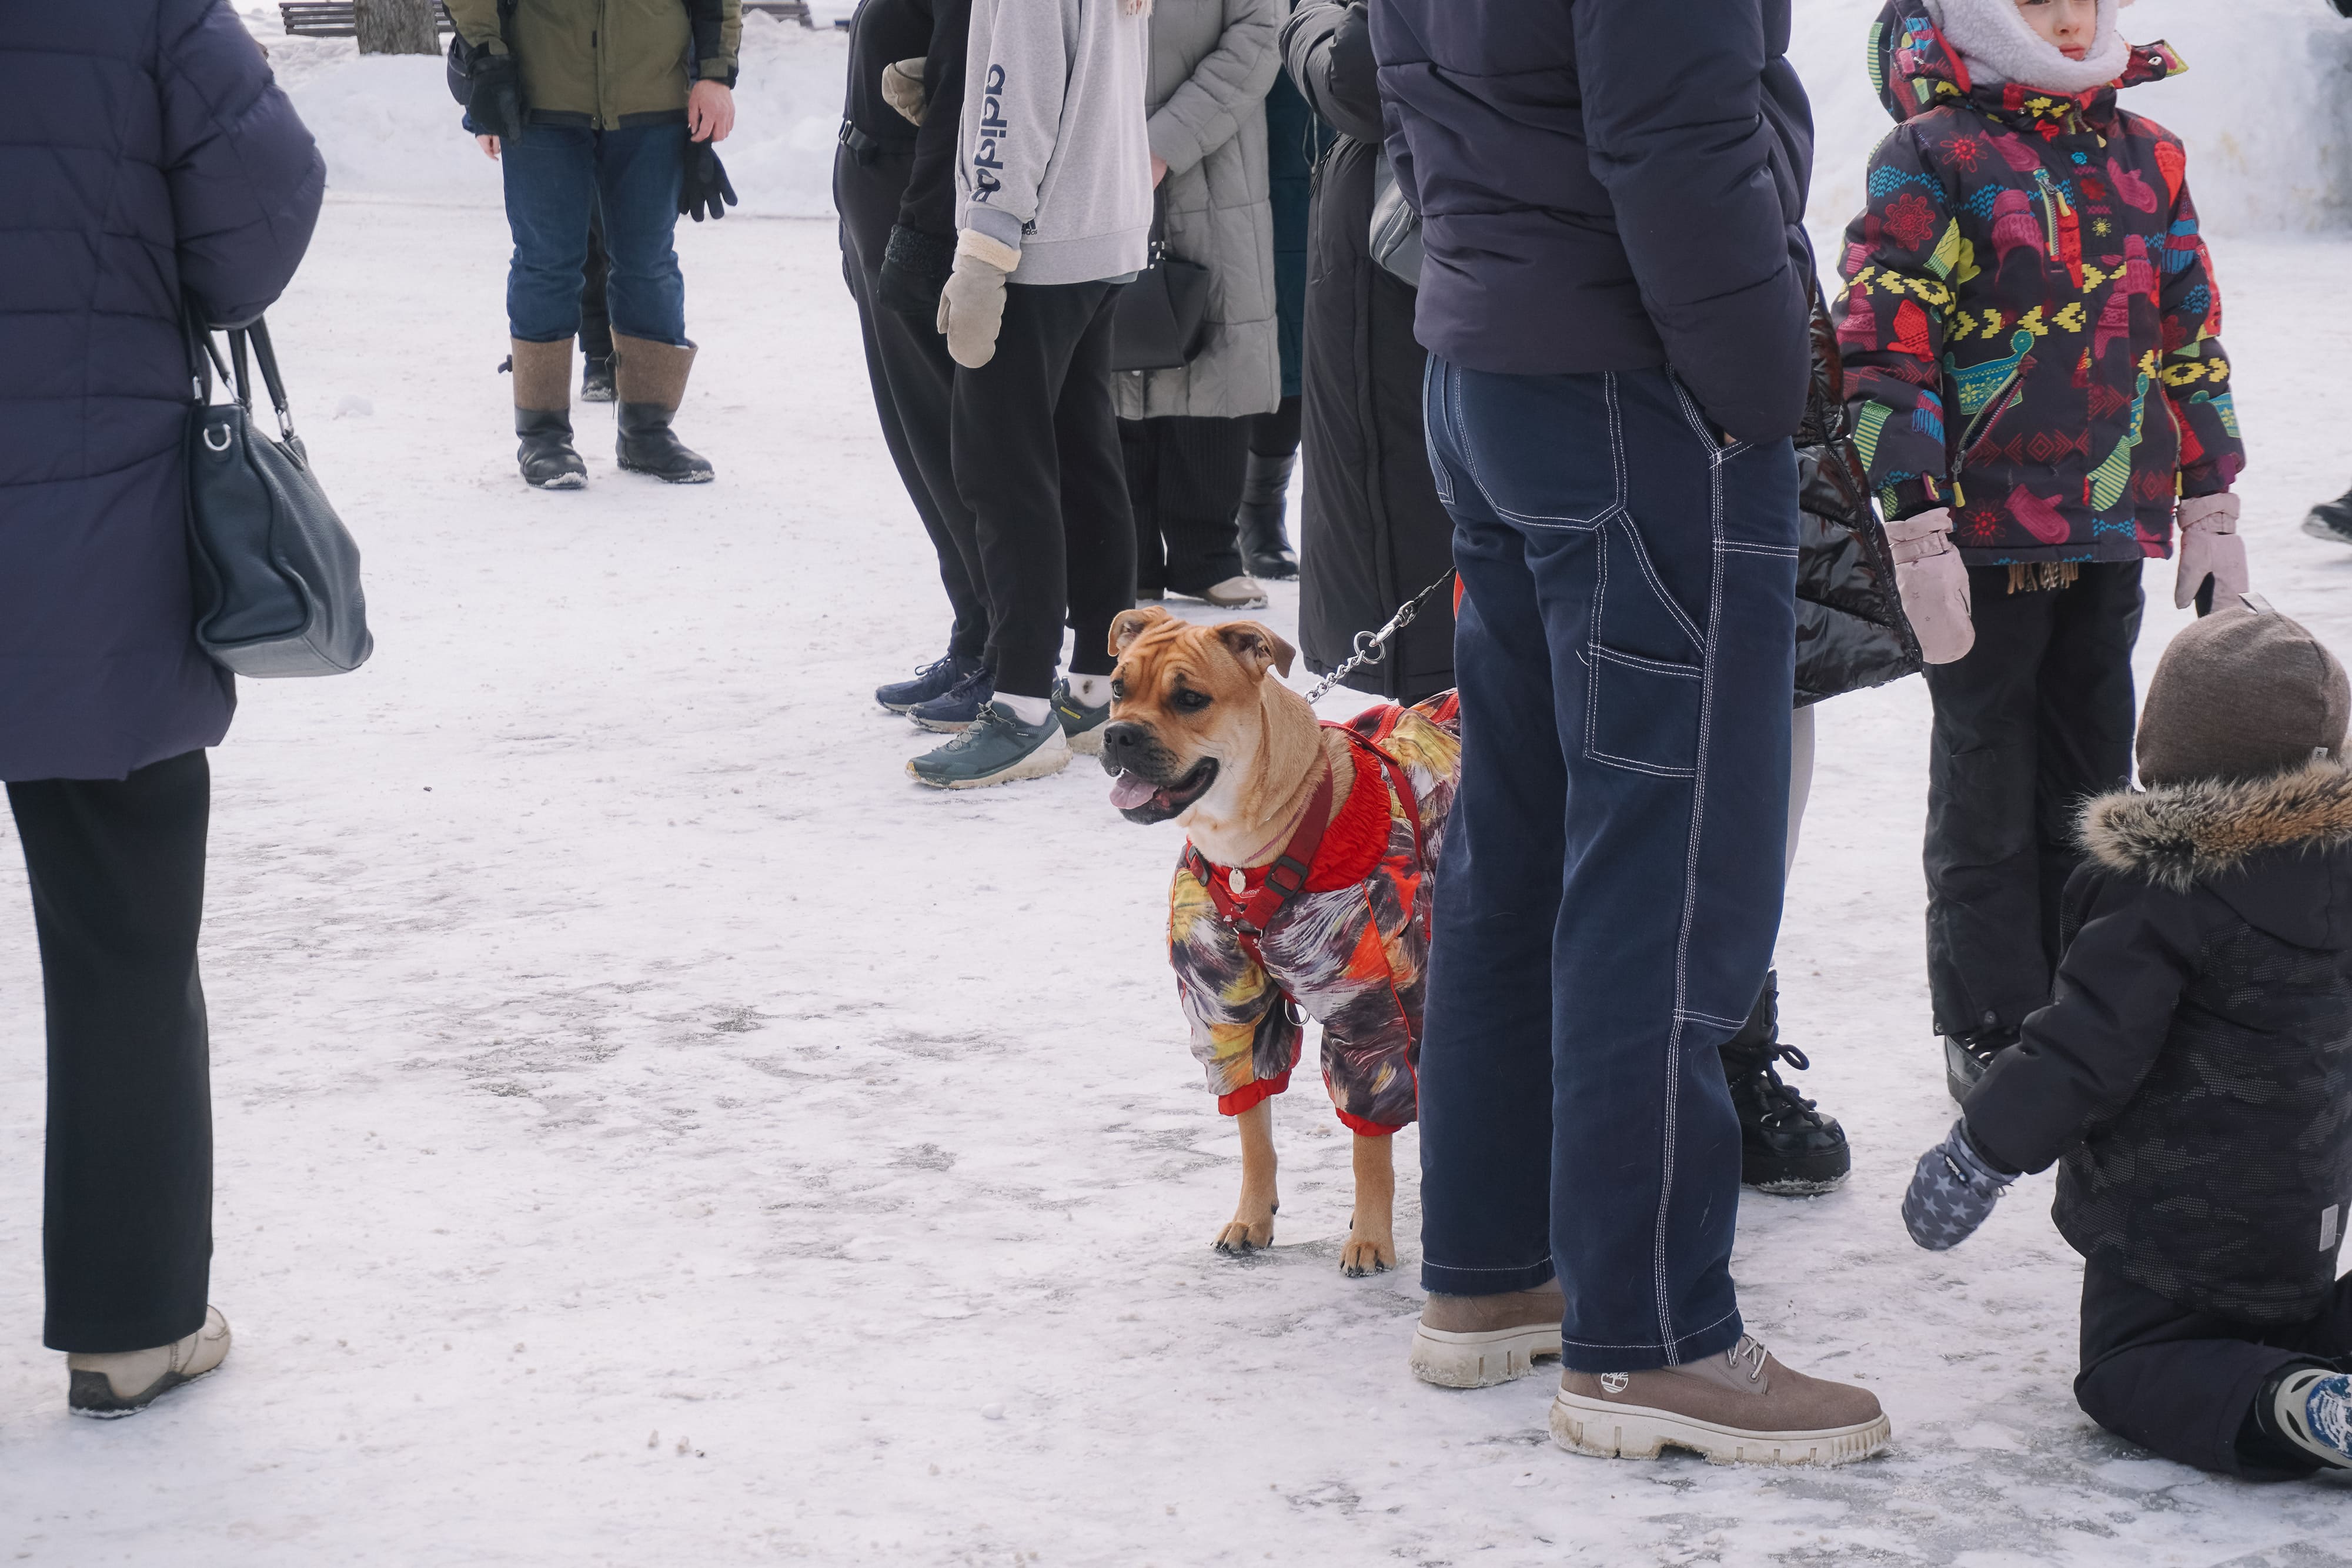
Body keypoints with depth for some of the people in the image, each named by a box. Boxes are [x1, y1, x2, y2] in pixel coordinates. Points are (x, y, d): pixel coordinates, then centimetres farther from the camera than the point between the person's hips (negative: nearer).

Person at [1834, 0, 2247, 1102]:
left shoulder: (2147, 158, 10)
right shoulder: (1930, 158, -7)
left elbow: (2190, 338, 17)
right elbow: (1885, 350, -10)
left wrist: (2210, 510, 15)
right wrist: (1918, 534, -14)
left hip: (2111, 530, 5)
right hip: (1985, 534, -5)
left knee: (2091, 781, 13)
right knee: (1987, 793, 4)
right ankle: (1991, 1032, 15)